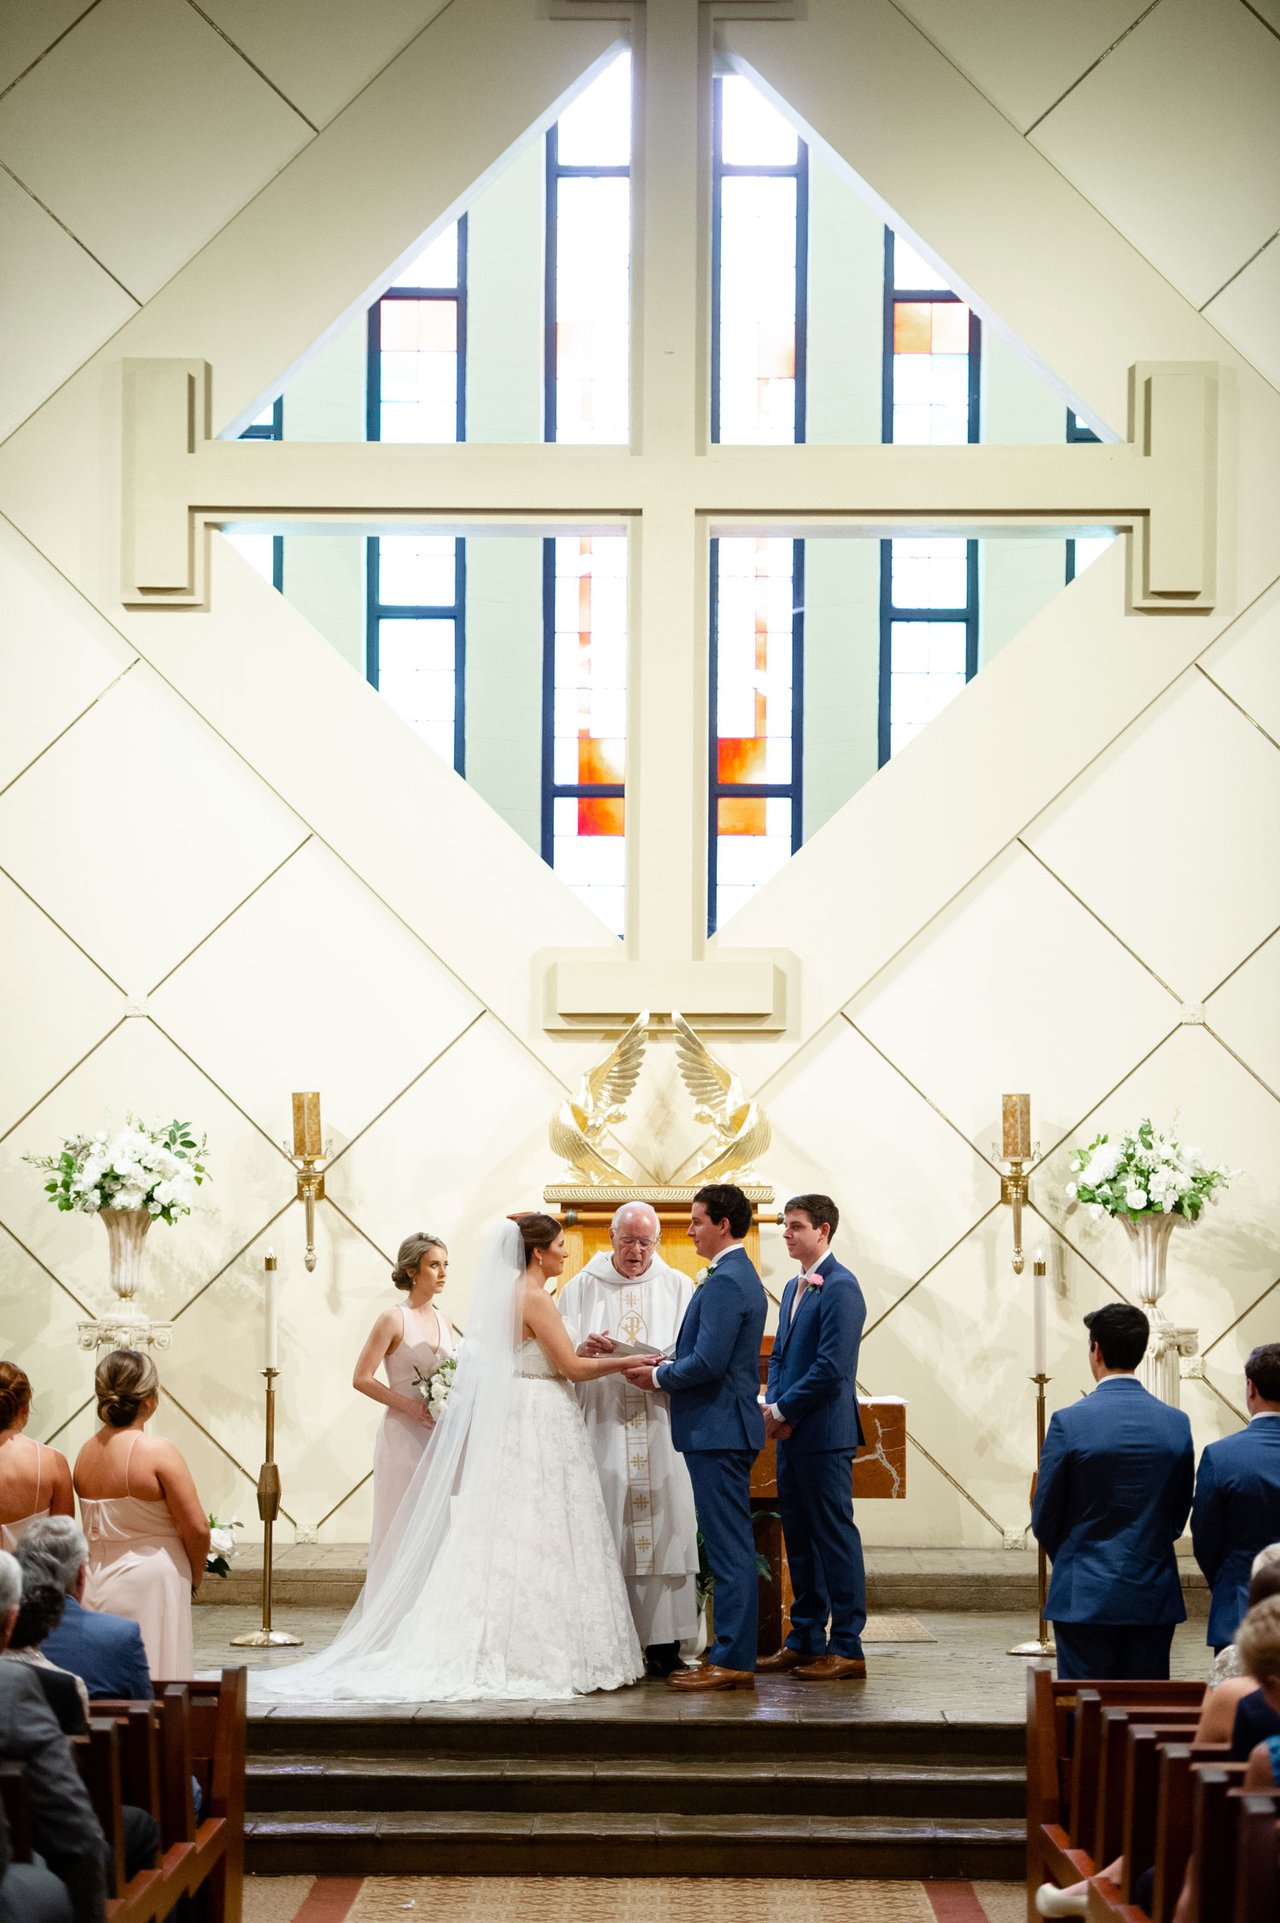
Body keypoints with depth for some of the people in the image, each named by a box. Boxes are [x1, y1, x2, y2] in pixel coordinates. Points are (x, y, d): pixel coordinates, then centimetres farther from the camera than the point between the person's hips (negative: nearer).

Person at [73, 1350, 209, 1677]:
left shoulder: (86, 1453, 3)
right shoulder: (157, 1452, -15)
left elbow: (94, 1528, 6)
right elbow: (197, 1528, -14)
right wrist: (194, 1576, 4)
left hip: (98, 1585, 6)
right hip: (149, 1583, -6)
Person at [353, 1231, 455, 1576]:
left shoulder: (441, 1320, 12)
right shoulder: (393, 1319, -7)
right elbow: (362, 1379, -10)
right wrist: (411, 1407, -17)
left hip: (439, 1437, 6)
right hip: (404, 1435, -6)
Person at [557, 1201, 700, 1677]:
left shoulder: (678, 1287, 10)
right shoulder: (582, 1288, 10)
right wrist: (583, 1349, -17)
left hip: (662, 1428, 0)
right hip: (602, 1426, 0)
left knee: (664, 1528, -4)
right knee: (604, 1533, -4)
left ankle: (663, 1641, -2)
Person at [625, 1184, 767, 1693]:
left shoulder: (725, 1281, -17)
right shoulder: (741, 1275, 17)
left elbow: (708, 1363, -23)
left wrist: (658, 1376, -8)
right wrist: (667, 1369, 10)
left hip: (717, 1430, -11)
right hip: (727, 1427, 11)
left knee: (728, 1547, -8)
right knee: (730, 1546, 12)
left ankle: (732, 1661, -5)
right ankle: (731, 1652, 17)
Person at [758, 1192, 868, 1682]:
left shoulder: (840, 1288, -13)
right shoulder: (793, 1287, 17)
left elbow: (831, 1368, -18)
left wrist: (782, 1411, -13)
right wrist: (772, 1406, 3)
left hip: (824, 1434, -9)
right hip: (791, 1435, 9)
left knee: (834, 1536, -5)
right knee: (798, 1538, 12)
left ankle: (846, 1648, -2)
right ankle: (805, 1639, 19)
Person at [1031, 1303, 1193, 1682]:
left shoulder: (1069, 1422, -10)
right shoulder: (1177, 1424, 1)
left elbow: (1044, 1521, -2)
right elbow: (1178, 1518, 9)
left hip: (1084, 1598, -3)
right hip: (1154, 1599, 3)